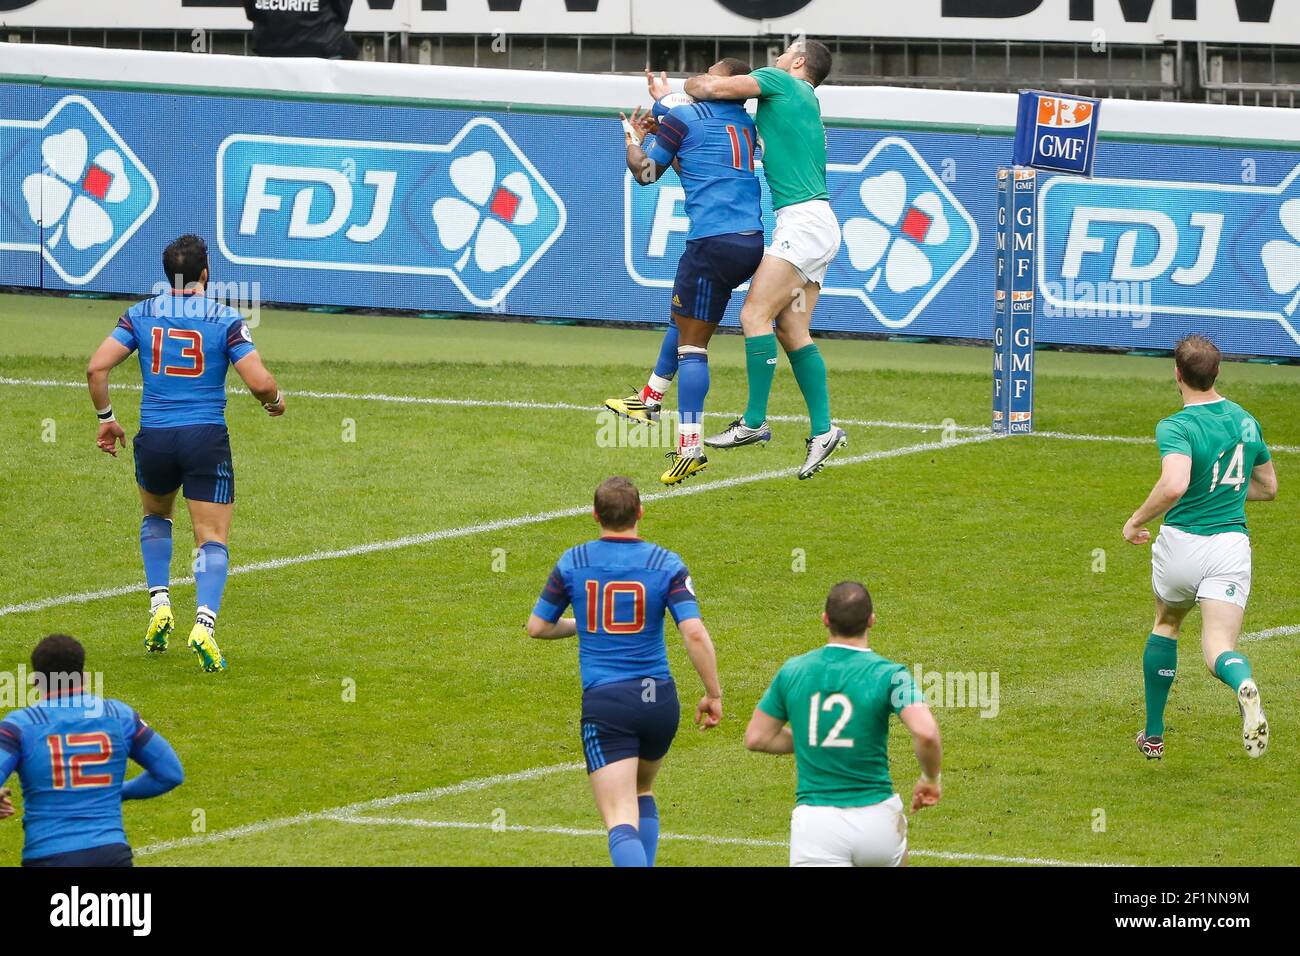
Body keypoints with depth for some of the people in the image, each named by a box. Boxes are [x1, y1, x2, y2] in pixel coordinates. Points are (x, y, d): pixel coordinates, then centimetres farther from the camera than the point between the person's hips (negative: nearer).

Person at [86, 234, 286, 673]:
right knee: (212, 536, 2)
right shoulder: (226, 319, -4)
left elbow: (97, 367, -4)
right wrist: (274, 401, 13)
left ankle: (159, 603, 14)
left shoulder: (140, 315, 3)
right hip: (207, 439, -2)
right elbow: (259, 382, -10)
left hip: (154, 438, 2)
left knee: (155, 516, 30)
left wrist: (106, 418, 9)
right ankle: (205, 621, -20)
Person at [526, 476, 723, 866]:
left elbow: (537, 626, 10)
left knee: (622, 822, -10)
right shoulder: (667, 564, -2)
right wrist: (713, 695, -2)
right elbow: (695, 633, -12)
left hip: (604, 703, -2)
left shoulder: (572, 563, 0)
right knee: (641, 792, 30)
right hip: (660, 699, 2)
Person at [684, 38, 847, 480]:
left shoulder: (781, 81, 1)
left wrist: (688, 88, 15)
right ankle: (822, 430, 1)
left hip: (803, 218, -9)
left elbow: (709, 87, -9)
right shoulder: (805, 101, 26)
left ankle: (754, 422, -16)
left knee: (755, 314, -13)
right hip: (815, 227, 9)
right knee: (791, 331, 5)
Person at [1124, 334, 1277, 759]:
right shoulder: (1246, 421, 7)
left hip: (1181, 544, -2)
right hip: (1232, 545, 2)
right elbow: (1268, 487, 20)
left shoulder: (1176, 428, -13)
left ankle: (1153, 735, 33)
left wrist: (1136, 520, -16)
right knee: (1219, 647, -5)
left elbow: (1174, 485, -31)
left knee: (1166, 625, 25)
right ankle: (1243, 684, -44)